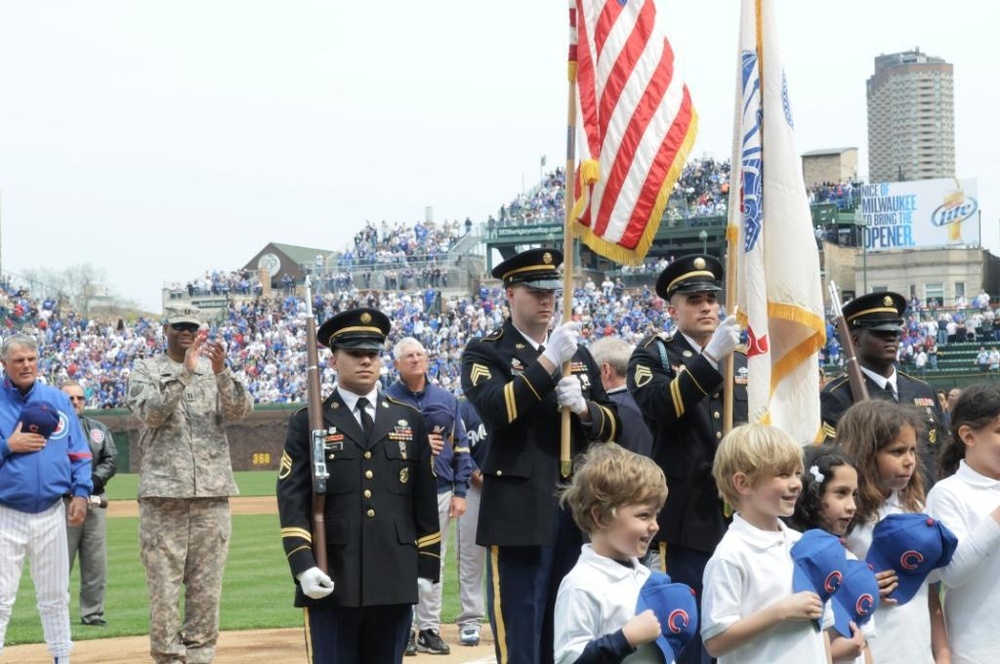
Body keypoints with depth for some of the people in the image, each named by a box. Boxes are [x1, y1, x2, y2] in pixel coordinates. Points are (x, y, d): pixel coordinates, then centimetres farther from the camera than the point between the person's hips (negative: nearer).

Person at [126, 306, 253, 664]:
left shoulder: (216, 370, 14)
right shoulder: (146, 371, 7)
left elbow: (241, 409, -3)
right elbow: (150, 413, -11)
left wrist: (221, 370, -20)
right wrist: (185, 372, -20)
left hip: (213, 496, 3)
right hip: (162, 496, -2)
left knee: (207, 589, 4)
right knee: (164, 588, -4)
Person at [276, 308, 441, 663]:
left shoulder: (409, 420, 13)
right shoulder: (308, 421, 5)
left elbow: (425, 498, 12)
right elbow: (292, 499, -2)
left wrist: (427, 565, 7)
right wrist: (303, 565, -13)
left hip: (395, 579, 3)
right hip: (331, 580, -3)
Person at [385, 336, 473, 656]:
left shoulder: (446, 399, 9)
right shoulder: (386, 400, -2)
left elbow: (461, 447, 10)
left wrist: (460, 493, 3)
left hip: (440, 493, 4)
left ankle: (429, 629, 15)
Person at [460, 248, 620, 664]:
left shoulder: (578, 354, 17)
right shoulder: (485, 353, 0)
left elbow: (611, 425, 12)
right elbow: (496, 410, -19)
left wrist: (583, 407, -9)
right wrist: (548, 360, -24)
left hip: (575, 509, 5)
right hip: (521, 514, -5)